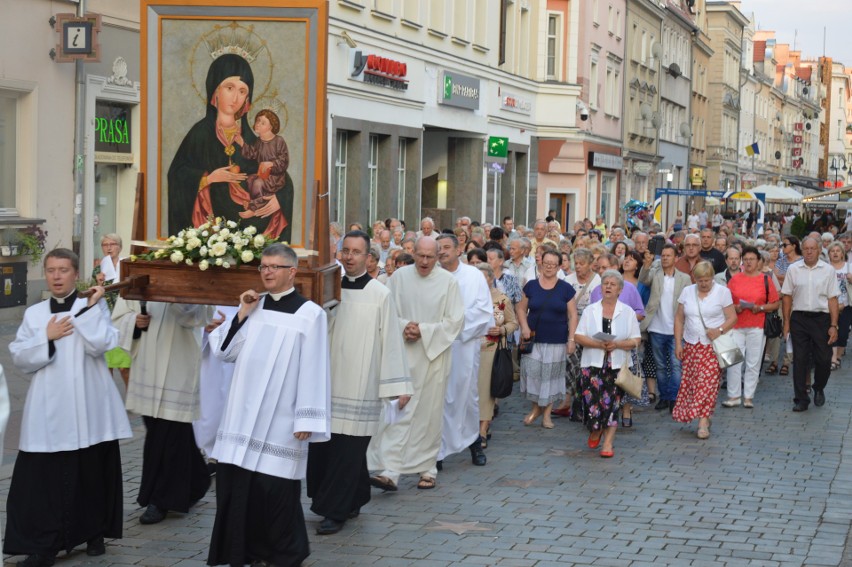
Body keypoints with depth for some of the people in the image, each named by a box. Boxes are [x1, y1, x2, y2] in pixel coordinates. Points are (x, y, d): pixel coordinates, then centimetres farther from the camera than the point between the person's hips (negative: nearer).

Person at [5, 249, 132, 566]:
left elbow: (99, 345, -14)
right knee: (43, 476, -3)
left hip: (88, 409, -1)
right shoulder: (34, 314, 9)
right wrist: (47, 337, -8)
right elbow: (19, 358, 3)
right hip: (47, 412, 1)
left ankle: (94, 533, 23)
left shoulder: (94, 306, 2)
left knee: (92, 473, 7)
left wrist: (90, 307, -15)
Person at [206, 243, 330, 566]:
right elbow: (224, 352, 7)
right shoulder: (253, 306, 9)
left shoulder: (309, 314, -7)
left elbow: (314, 371, -9)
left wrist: (306, 420, -13)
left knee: (275, 487, -2)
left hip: (280, 419, -5)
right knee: (236, 481, 6)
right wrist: (242, 314, -4)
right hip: (245, 413, 5)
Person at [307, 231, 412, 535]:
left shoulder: (380, 295, -4)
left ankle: (335, 511, 6)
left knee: (348, 451, -3)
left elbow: (391, 341, -5)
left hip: (360, 384, -4)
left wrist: (399, 385, -8)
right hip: (329, 382, 4)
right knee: (322, 447, 6)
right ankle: (354, 500, 22)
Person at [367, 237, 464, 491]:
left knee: (429, 414, 6)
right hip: (402, 354, 1)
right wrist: (403, 325, -13)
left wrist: (424, 331, -12)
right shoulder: (399, 277, 2)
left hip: (434, 354, -1)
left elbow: (455, 320, -3)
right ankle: (390, 471, -10)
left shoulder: (448, 281, -3)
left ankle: (428, 468, 19)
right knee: (397, 410, -7)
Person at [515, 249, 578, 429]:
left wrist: (571, 339, -6)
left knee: (551, 375, 4)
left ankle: (547, 412, 14)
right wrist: (524, 326, -7)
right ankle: (536, 407, 16)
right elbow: (521, 308, 10)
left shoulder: (566, 289, 1)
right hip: (533, 340, 1)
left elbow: (573, 315, 1)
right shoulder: (531, 286, 3)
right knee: (532, 373, -4)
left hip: (557, 342, -1)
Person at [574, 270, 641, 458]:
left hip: (618, 365, 0)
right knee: (593, 402, -4)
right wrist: (598, 344, -16)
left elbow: (635, 340, 1)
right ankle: (595, 431, 26)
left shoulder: (627, 312, 5)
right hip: (593, 364, 0)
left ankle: (607, 443, 5)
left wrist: (617, 345, -16)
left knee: (612, 404, -3)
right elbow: (579, 337, 1)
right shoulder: (590, 310, 7)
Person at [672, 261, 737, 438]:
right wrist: (678, 343, 5)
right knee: (689, 381, 0)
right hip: (691, 344, 4)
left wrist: (720, 330, -18)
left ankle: (703, 421, -14)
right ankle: (704, 418, 13)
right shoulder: (687, 291, 8)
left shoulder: (722, 292, -1)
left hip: (713, 346, -4)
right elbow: (679, 318, 11)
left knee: (708, 381, -12)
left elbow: (732, 318, -1)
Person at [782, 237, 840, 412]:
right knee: (800, 360, 2)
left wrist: (833, 325, -5)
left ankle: (819, 389, 30)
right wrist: (786, 323, 3)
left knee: (823, 359, 2)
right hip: (799, 318, 1)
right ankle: (801, 400, 9)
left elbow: (833, 299, 0)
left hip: (821, 318, 0)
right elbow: (787, 297, 6)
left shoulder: (828, 270, 0)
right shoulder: (793, 269, 2)